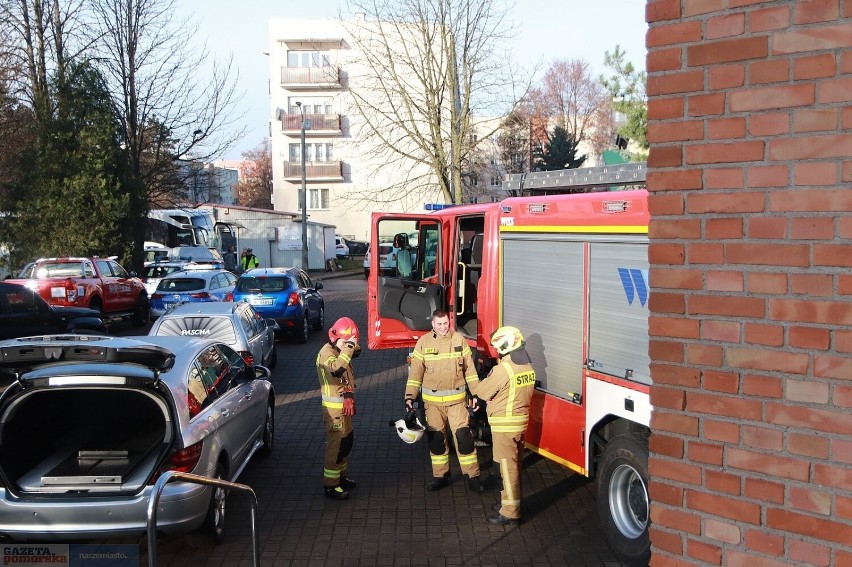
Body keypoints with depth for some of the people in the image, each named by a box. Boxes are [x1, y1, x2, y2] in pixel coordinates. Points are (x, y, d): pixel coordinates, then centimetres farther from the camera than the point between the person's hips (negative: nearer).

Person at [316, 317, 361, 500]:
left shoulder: (339, 350, 12)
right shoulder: (326, 352, -19)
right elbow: (336, 369, -37)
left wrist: (353, 345, -8)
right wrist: (347, 347, -39)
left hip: (345, 405, 10)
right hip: (334, 407, -10)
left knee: (347, 441, 18)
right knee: (336, 445, -8)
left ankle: (340, 476, 32)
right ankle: (330, 485, -3)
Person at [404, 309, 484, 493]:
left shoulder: (459, 339, -2)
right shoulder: (423, 342, -3)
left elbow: (469, 369, 3)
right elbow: (416, 371, -1)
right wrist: (410, 396, -6)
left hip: (457, 398, -1)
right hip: (432, 400, 1)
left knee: (463, 436, -5)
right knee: (436, 438, 9)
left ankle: (472, 476, 4)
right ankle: (440, 476, 23)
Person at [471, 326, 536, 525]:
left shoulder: (503, 369, -22)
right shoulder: (527, 367, 5)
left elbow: (483, 391, -13)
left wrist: (488, 378, 7)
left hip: (504, 425, -9)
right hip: (521, 421, 9)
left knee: (508, 467, -2)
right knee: (515, 464, 18)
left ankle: (510, 512, 3)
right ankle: (511, 501, 31)